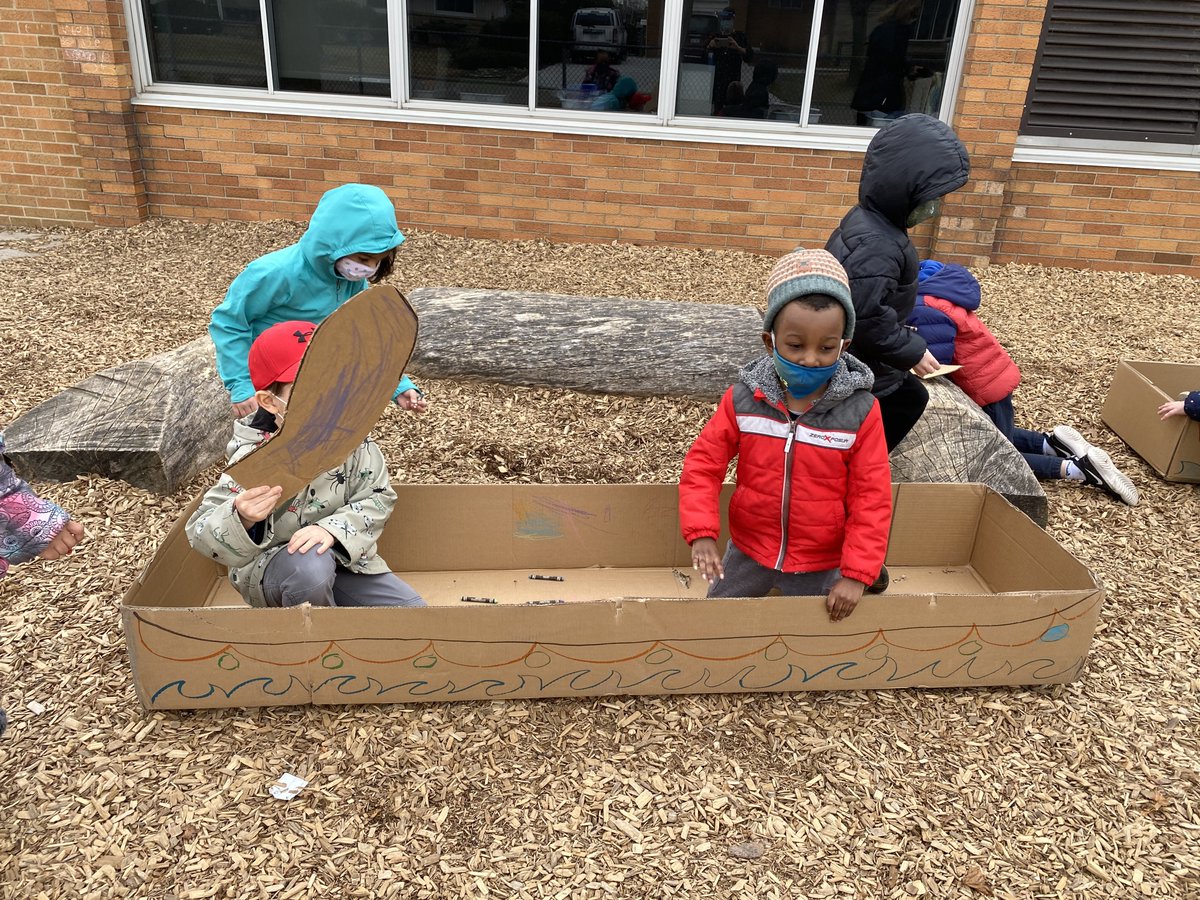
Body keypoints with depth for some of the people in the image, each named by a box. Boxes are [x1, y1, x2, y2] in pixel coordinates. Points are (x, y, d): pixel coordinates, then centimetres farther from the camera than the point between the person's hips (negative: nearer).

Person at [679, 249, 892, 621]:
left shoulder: (859, 411, -17)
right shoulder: (743, 399, -14)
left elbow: (872, 498, -13)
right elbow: (702, 464, -8)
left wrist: (856, 573, -17)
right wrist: (701, 533, -20)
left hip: (820, 562, -2)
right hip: (749, 550, 2)